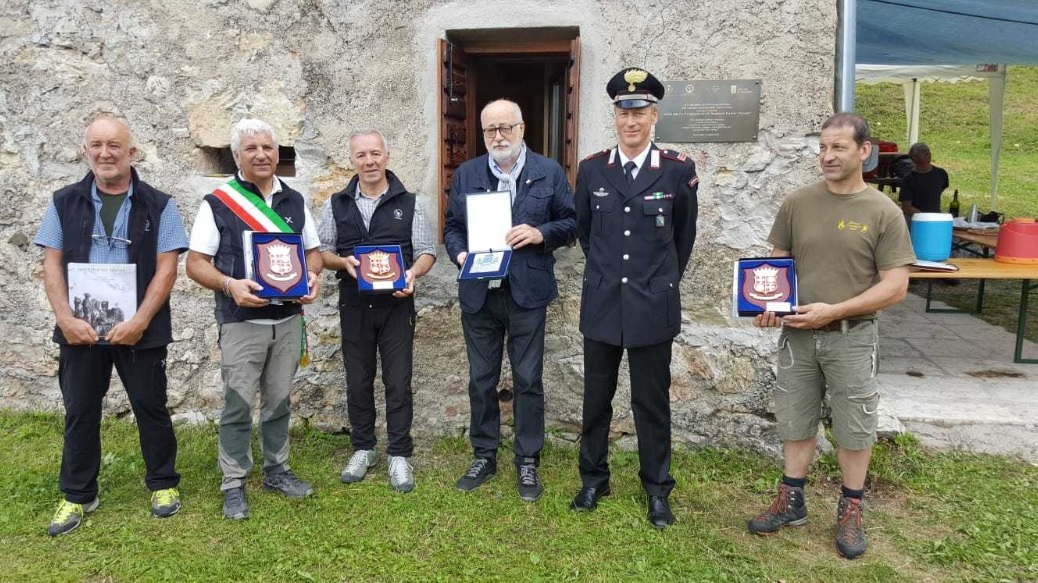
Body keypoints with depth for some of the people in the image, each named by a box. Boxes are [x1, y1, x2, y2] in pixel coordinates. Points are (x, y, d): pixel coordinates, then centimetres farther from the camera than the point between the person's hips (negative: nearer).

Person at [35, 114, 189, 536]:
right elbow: (52, 263, 3)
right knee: (79, 412, 12)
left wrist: (139, 322, -16)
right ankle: (77, 496, 26)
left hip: (140, 331, -2)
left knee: (151, 407, 8)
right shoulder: (65, 202, 5)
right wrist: (66, 319, -10)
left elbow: (166, 268, -7)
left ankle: (162, 484, 25)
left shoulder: (158, 206, -2)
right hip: (79, 330, 3)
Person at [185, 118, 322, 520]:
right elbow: (196, 263, -6)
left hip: (288, 319, 4)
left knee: (279, 400, 13)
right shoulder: (217, 204, -5)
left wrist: (311, 276, -8)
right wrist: (229, 285, -24)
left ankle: (276, 471, 27)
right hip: (242, 322, -4)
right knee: (239, 405, 0)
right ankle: (234, 485, 13)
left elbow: (313, 250, 14)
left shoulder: (295, 201, 9)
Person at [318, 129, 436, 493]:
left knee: (398, 381, 2)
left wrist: (412, 273, -19)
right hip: (354, 306, 2)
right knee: (358, 381, 10)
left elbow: (427, 252, 2)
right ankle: (363, 449, 26)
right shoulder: (337, 204, 7)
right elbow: (321, 252, 9)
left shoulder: (409, 203, 2)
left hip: (396, 305, -2)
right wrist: (344, 263, -12)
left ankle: (399, 455, 13)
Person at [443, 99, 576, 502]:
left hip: (527, 294, -2)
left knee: (528, 381, 5)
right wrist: (460, 254, -10)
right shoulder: (466, 174, 8)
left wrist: (541, 233, -16)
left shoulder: (549, 172, 2)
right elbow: (452, 226, 10)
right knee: (481, 379, 11)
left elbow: (571, 222, 3)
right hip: (478, 294, 2)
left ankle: (528, 462, 19)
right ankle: (484, 456, 26)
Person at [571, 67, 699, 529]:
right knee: (596, 397, 12)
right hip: (601, 304, 2)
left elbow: (684, 234, 10)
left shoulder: (678, 170, -5)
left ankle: (657, 489, 24)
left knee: (651, 402, 8)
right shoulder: (591, 169, 1)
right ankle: (594, 479, 29)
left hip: (653, 306, -2)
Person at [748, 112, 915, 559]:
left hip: (852, 337, -2)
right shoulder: (797, 203, 0)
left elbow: (895, 287, -10)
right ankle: (791, 501, 29)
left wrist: (833, 310, -19)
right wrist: (768, 304, -13)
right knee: (795, 422, 13)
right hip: (797, 334, 2)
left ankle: (850, 511, 27)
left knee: (854, 427, 9)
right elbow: (777, 263, 7)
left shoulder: (883, 213, -8)